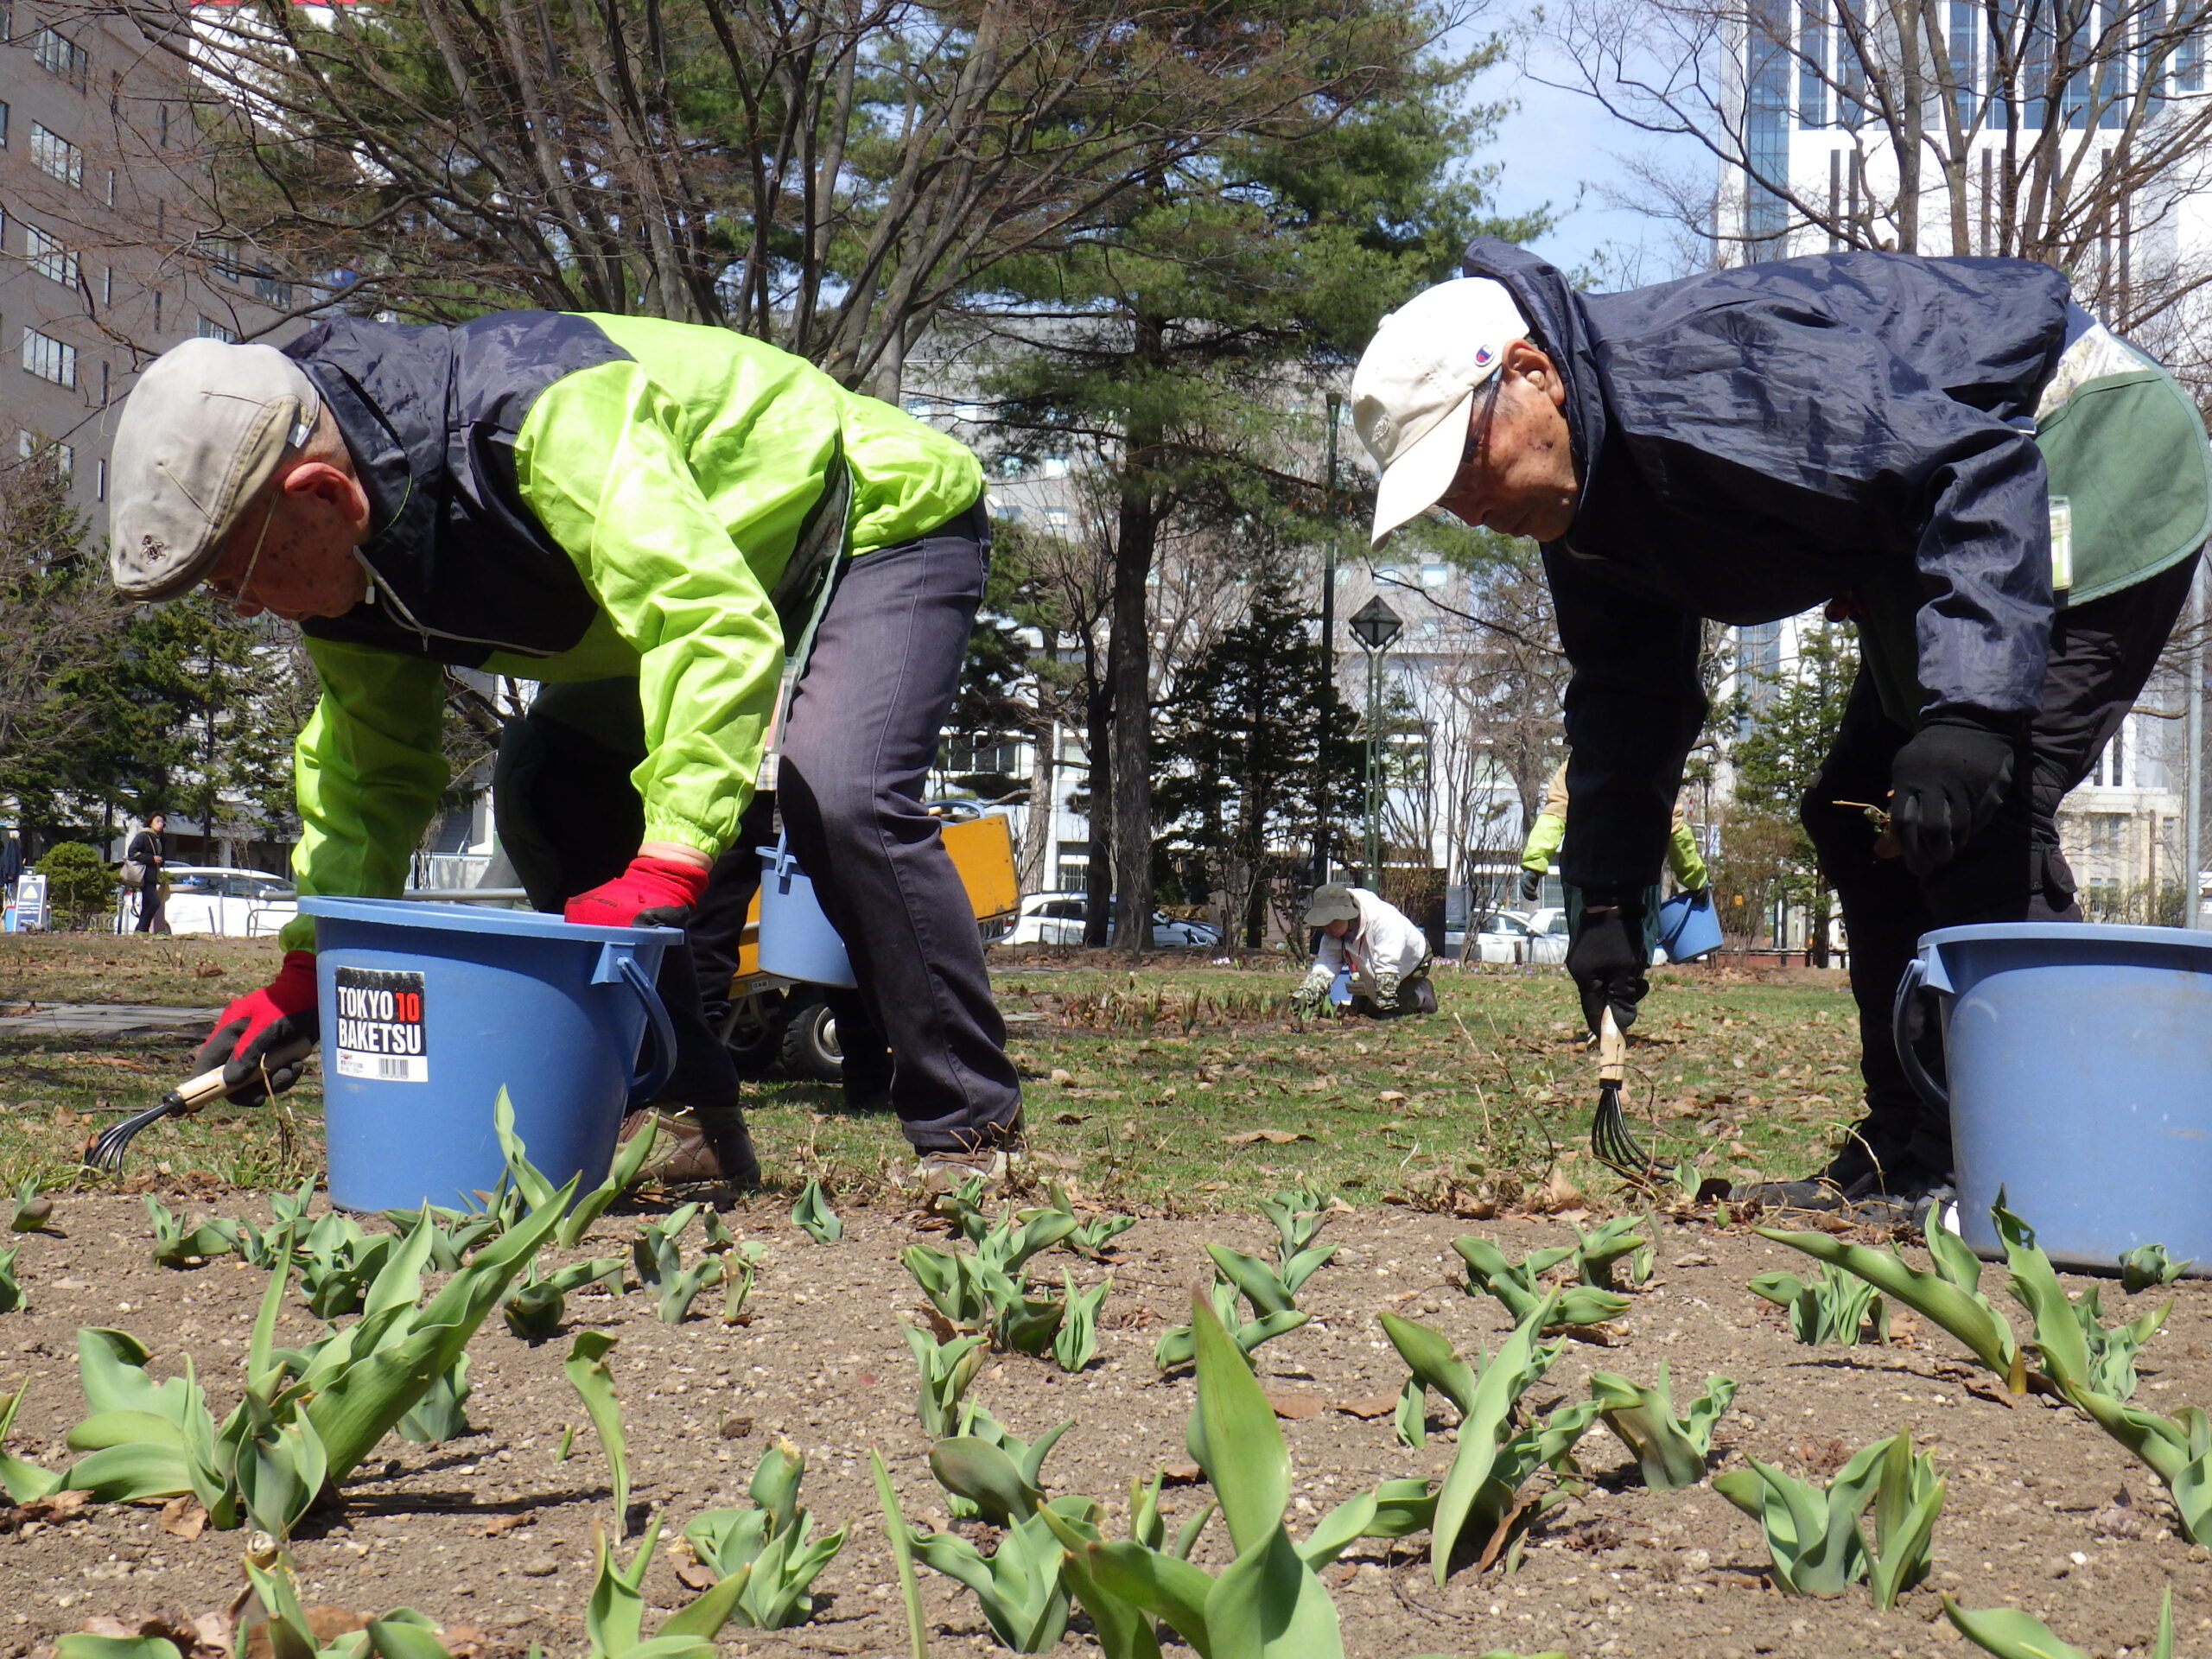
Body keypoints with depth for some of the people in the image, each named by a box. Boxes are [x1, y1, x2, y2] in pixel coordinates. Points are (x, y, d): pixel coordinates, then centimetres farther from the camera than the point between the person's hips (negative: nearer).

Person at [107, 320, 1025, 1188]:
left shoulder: (542, 419, -40)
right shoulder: (345, 551, -11)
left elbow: (720, 625, -46)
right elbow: (371, 766, 0)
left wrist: (667, 868, -51)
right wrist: (309, 971, -9)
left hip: (883, 519, -9)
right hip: (693, 592, 9)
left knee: (837, 796, -30)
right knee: (542, 791, -5)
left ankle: (973, 1134, -17)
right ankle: (690, 1122, 1)